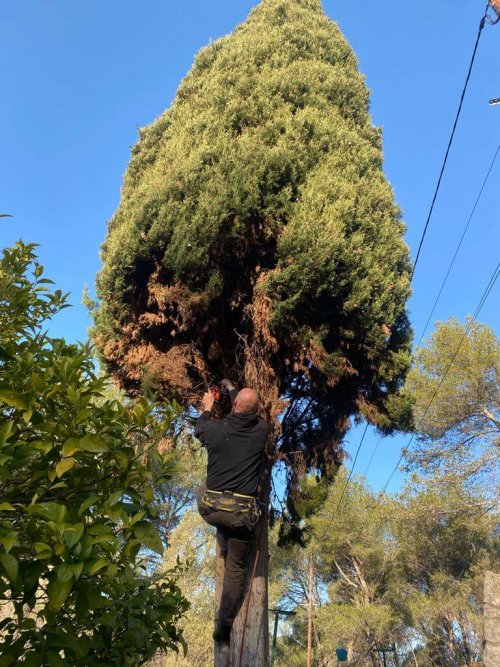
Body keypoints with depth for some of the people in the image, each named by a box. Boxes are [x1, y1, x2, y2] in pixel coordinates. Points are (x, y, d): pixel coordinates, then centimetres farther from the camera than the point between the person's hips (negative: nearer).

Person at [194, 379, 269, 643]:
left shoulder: (216, 428, -9)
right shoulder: (261, 430, -5)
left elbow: (198, 430, 16)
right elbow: (252, 411, 17)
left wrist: (207, 409, 34)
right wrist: (232, 388, 32)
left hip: (211, 508, 0)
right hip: (243, 512, 0)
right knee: (236, 568, 18)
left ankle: (224, 547, 35)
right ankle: (223, 624, 13)